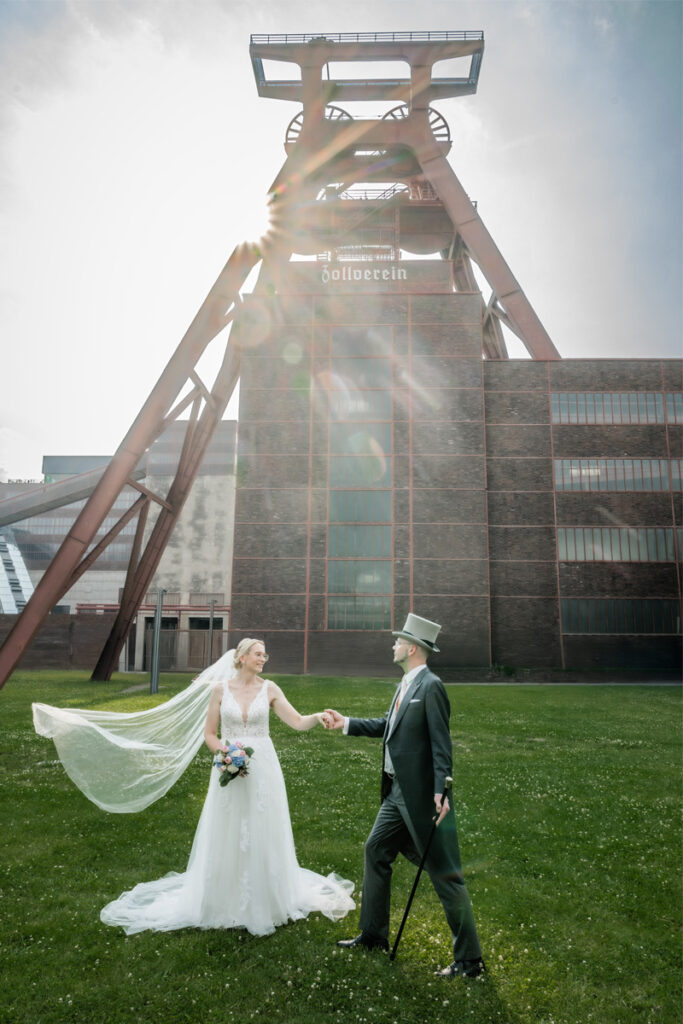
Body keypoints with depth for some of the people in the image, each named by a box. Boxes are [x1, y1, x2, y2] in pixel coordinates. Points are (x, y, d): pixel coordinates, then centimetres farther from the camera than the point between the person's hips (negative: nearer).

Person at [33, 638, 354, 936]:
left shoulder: (269, 689, -1)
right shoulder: (219, 688, -1)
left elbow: (298, 722, -7)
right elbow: (209, 734, 3)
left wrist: (319, 717, -26)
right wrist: (226, 754, -14)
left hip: (262, 768, 0)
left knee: (262, 836, 7)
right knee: (226, 836, 8)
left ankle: (263, 900, 26)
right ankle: (225, 901, 27)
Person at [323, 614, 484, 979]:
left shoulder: (430, 686, -17)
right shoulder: (407, 684, 10)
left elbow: (441, 743, -21)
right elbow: (388, 725, 18)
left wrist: (440, 791, -26)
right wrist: (346, 723, 22)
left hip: (421, 796, -10)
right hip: (397, 792, 10)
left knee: (444, 874, 1)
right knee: (375, 852, 18)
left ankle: (469, 959, 15)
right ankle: (374, 935, 35)